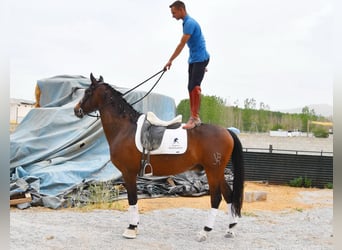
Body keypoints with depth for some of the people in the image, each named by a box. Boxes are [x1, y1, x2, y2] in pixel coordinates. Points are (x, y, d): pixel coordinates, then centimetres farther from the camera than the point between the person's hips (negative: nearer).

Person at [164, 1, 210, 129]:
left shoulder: (190, 23, -17)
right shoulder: (186, 23, 15)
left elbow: (181, 44, -21)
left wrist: (170, 60, -19)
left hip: (200, 59, -10)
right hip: (193, 59, 10)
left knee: (195, 87, -16)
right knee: (191, 87, 8)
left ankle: (196, 118, -17)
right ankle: (193, 116, 13)